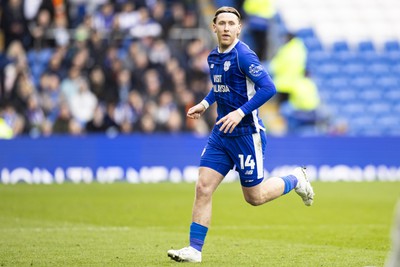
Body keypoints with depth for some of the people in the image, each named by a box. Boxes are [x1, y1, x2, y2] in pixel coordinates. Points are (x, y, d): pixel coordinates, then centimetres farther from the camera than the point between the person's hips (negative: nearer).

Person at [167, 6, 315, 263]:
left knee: (254, 196, 4)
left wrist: (241, 112, -27)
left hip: (247, 133, -7)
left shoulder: (243, 55, -16)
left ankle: (295, 179, 30)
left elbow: (268, 88, -23)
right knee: (203, 188, -4)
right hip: (221, 134, 7)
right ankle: (195, 249, 0)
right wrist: (205, 103, 14)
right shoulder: (214, 57, 9)